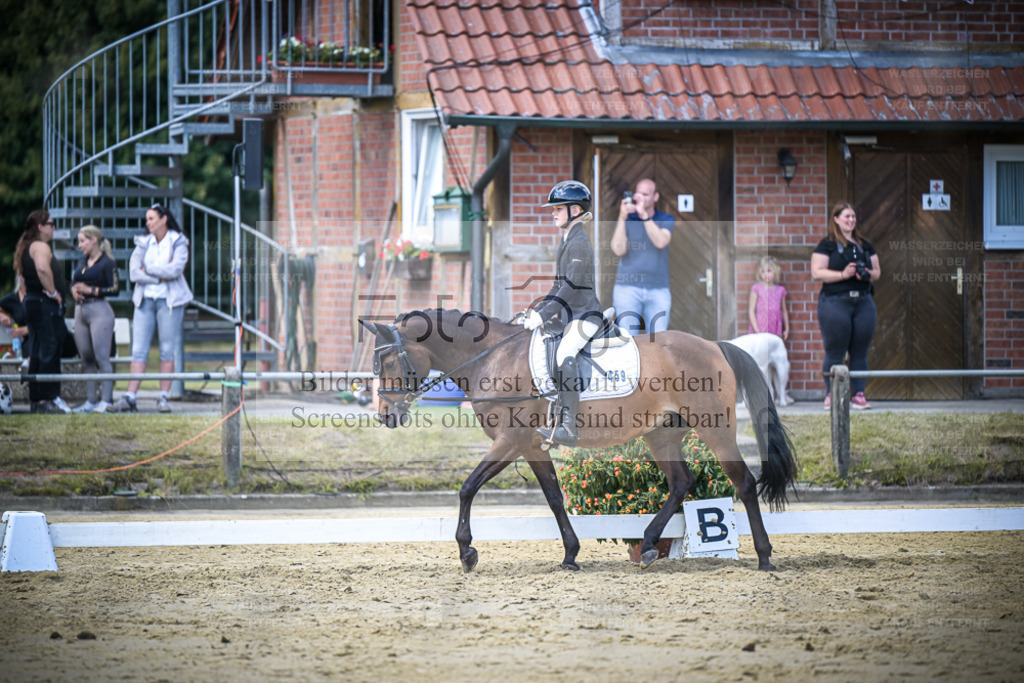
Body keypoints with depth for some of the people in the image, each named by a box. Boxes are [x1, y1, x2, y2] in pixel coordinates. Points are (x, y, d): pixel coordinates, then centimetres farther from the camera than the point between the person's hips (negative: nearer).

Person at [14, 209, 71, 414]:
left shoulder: (25, 248, 18)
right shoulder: (40, 246, -13)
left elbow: (21, 273, 29)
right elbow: (43, 268, -32)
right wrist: (52, 291, -21)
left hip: (32, 303, 10)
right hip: (45, 305, -10)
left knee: (38, 353, 12)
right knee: (50, 351, -11)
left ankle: (35, 399, 14)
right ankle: (48, 399, -13)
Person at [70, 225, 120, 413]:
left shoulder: (106, 263, -6)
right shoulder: (82, 262, 16)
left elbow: (115, 289, -12)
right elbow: (74, 282, 23)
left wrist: (90, 290, -16)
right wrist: (74, 290, 0)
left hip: (99, 310, -8)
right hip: (81, 311, 8)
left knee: (101, 357, -9)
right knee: (86, 359, 8)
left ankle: (107, 400, -9)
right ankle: (91, 400, 12)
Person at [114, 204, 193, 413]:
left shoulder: (178, 242, 2)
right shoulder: (143, 243, 12)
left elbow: (175, 269, -14)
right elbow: (134, 273, -1)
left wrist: (148, 269, -6)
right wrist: (161, 277, -10)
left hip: (169, 300, -3)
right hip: (145, 300, 3)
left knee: (167, 349, -3)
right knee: (139, 350, -5)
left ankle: (164, 397, 2)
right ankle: (130, 396, -11)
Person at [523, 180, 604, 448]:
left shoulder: (579, 242, -13)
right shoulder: (566, 241, 17)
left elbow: (572, 286, -20)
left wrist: (543, 315, -23)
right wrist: (537, 310, 14)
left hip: (585, 314, -11)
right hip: (569, 314, 11)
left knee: (565, 354, -32)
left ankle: (568, 427, -39)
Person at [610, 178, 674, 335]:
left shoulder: (666, 220, 7)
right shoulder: (625, 220, 6)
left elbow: (661, 242, -14)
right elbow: (618, 250, -10)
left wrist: (644, 215, -23)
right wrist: (622, 217, -18)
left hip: (658, 289, 1)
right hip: (627, 288, -1)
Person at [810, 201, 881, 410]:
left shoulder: (865, 246, 17)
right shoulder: (827, 245, 0)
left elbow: (877, 271, 21)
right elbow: (817, 272, -9)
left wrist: (869, 274, -3)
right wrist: (843, 274, -17)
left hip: (863, 301, 5)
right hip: (835, 302, -5)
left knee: (860, 352, 3)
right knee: (834, 352, -5)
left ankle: (858, 394, 7)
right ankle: (831, 395, 1)